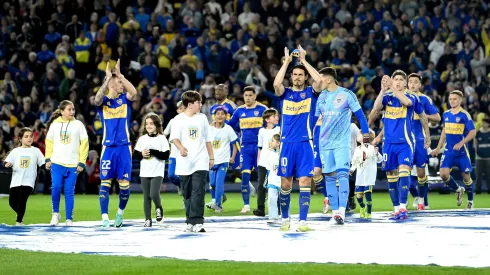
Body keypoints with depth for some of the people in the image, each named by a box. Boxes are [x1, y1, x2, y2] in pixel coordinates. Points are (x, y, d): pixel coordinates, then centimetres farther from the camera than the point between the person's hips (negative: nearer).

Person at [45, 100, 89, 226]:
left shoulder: (78, 125, 2)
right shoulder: (54, 124, 6)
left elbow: (84, 144, 3)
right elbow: (49, 142, 14)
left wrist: (82, 163, -2)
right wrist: (48, 159, 7)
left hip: (73, 164, 0)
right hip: (57, 163, 0)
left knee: (69, 191, 0)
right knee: (56, 187, -13)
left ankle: (69, 219, 6)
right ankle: (55, 213, 7)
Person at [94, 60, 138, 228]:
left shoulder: (125, 99, 7)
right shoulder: (103, 101, 3)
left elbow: (134, 93, -15)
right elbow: (97, 99, -22)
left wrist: (120, 75, -17)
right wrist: (108, 78, -24)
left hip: (124, 147, 1)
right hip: (108, 147, -1)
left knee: (124, 183, 0)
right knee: (105, 182, -5)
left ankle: (120, 212, 22)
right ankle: (105, 217, -5)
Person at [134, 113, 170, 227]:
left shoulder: (162, 138, -3)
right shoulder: (142, 139, 7)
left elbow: (166, 155, -9)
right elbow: (135, 155, 9)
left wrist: (153, 152, -18)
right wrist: (142, 154, -11)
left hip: (157, 172, -4)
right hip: (144, 172, 4)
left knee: (154, 194, -17)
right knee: (146, 197, 4)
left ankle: (158, 208, 14)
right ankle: (148, 219, 11)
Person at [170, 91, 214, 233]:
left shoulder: (202, 118, 10)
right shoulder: (179, 119, -2)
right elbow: (174, 137, -15)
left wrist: (211, 157, 17)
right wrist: (181, 147, -35)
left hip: (200, 162, 1)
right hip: (184, 163, -1)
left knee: (198, 192, -12)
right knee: (187, 194, 9)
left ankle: (196, 222, -17)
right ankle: (190, 221, 21)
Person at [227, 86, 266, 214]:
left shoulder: (262, 109, -2)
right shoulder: (240, 111, 9)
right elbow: (230, 124, 20)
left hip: (259, 146, -2)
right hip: (245, 147, 2)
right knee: (245, 174, -5)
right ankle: (246, 205, -1)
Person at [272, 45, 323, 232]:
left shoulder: (311, 92, 6)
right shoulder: (285, 93, 9)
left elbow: (319, 80, -15)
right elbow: (276, 84, -14)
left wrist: (304, 60, -9)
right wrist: (286, 61, -10)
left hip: (305, 143, -1)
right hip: (287, 143, 1)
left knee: (305, 181, -8)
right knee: (285, 182, 5)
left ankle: (302, 221, -7)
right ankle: (285, 218, 20)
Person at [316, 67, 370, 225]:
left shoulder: (347, 94, -5)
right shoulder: (321, 97, 8)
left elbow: (360, 116, -1)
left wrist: (366, 138, -4)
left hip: (342, 143, -5)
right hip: (325, 144, 5)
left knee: (342, 174, -15)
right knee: (329, 177, 3)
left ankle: (342, 211, -18)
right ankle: (335, 211, 9)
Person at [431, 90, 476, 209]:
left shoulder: (465, 115, -10)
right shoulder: (446, 114, 6)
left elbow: (473, 132, -13)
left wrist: (461, 143, -25)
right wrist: (438, 148, 17)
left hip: (462, 151, -4)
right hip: (448, 150, 4)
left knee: (466, 176, 4)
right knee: (443, 174, -12)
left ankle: (470, 201, 24)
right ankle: (458, 190, 16)